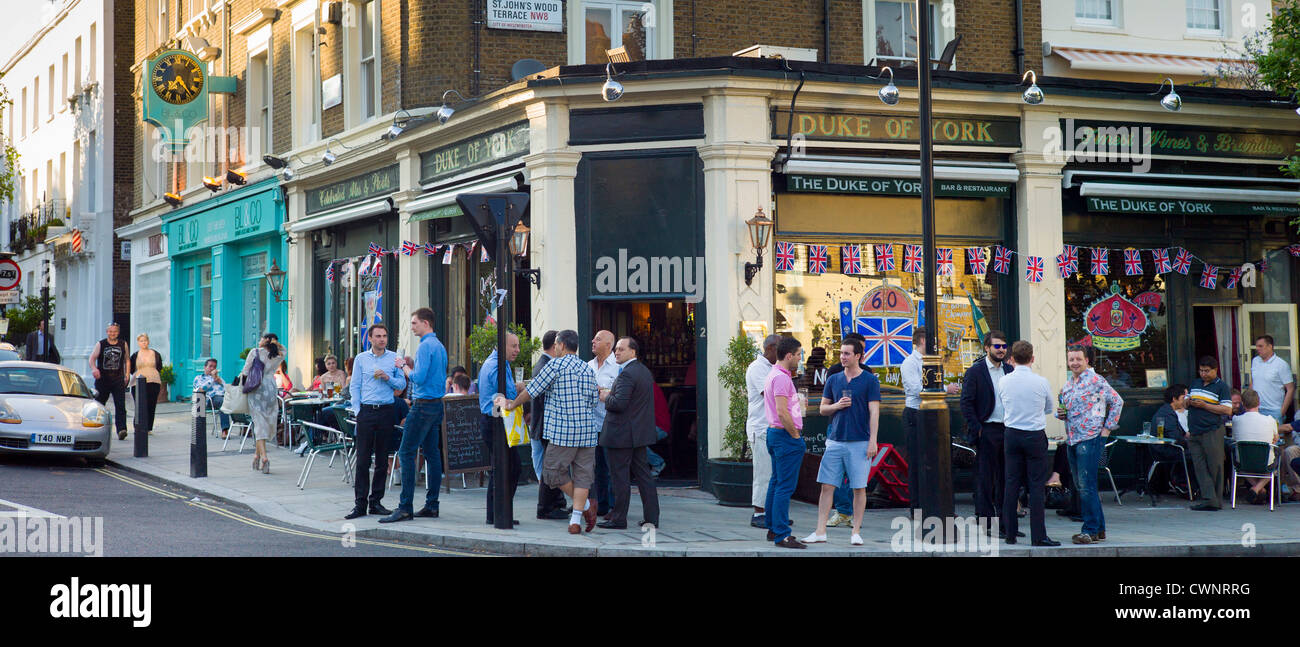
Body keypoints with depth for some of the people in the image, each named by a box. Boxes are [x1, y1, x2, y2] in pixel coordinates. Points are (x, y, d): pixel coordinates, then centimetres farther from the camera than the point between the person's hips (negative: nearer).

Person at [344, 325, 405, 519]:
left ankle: (376, 502, 12)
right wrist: (357, 411, -3)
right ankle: (360, 503, -2)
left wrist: (387, 378, -11)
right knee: (362, 459, -4)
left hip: (387, 411, 1)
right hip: (366, 410, -1)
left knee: (382, 459, 5)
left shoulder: (394, 358, 8)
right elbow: (354, 387, 6)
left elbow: (402, 384, 7)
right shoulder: (361, 359, 7)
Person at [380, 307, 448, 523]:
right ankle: (431, 505, 11)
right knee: (432, 453, 9)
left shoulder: (425, 346, -13)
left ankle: (405, 507, -12)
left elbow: (419, 378, -20)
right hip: (437, 404, 10)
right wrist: (412, 366, 16)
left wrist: (405, 368, -4)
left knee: (406, 453, -9)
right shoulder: (439, 346, 17)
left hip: (423, 405, -10)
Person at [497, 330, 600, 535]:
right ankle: (575, 520, 1)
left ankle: (585, 505, 11)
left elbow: (532, 390, 0)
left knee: (553, 470, 7)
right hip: (588, 429, 6)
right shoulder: (588, 369, 14)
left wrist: (511, 404, 13)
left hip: (563, 430, -6)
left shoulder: (555, 365, -4)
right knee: (582, 474, 6)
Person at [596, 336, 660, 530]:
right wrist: (611, 394, 13)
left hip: (622, 434, -9)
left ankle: (618, 519, 3)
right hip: (640, 432, 9)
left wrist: (606, 398, -6)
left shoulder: (626, 374, -17)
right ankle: (651, 518, 12)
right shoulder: (644, 371, 14)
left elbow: (619, 403, -25)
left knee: (620, 477, -2)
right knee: (643, 474, 10)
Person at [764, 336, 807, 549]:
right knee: (785, 486, -11)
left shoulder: (774, 375, 16)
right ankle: (782, 535, -12)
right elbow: (782, 413, -23)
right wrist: (796, 435, -16)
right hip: (786, 435, -11)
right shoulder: (781, 377, -17)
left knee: (776, 483, 16)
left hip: (775, 433, 11)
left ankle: (773, 529, 23)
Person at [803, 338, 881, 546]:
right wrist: (837, 406, -7)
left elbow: (874, 412, -5)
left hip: (860, 443, -4)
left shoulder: (870, 380, -1)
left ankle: (856, 532, 9)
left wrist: (873, 441, -12)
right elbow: (823, 409, 15)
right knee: (827, 486, 1)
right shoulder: (833, 380, 11)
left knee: (859, 488, 1)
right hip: (835, 441, 4)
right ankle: (820, 532, 3)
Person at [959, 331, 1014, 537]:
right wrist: (976, 429, -12)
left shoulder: (1009, 370, 12)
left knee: (1006, 478, 9)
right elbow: (966, 403, -7)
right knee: (985, 480, -1)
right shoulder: (975, 371, -5)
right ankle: (987, 523, 5)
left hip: (1008, 429, 5)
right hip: (987, 431, -5)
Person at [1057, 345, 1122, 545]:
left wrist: (1108, 427, -6)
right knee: (1081, 487, 10)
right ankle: (1099, 528, 18)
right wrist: (1060, 413, 4)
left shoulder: (1095, 380, -6)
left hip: (1090, 438, -8)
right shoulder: (1067, 384, 16)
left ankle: (1091, 530, -5)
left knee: (1087, 486, -10)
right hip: (1071, 439, 8)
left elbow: (1117, 401, -4)